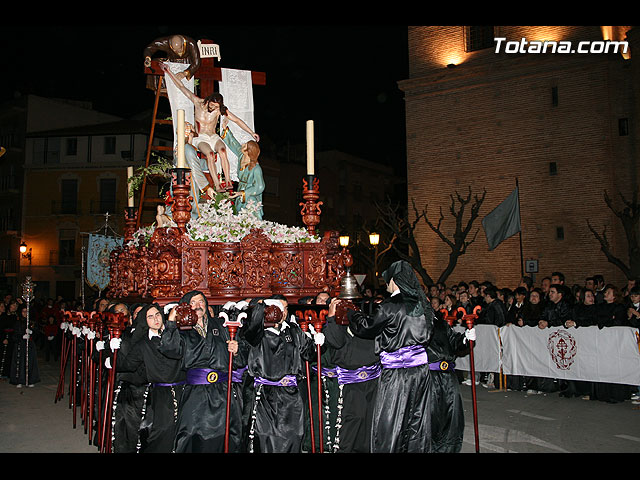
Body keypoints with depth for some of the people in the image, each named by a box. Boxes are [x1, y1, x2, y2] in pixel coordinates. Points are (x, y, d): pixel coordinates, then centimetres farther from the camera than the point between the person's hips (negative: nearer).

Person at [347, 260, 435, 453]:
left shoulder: (391, 307, -15)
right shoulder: (421, 304, 5)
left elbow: (366, 327, -6)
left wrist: (352, 314, 14)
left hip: (397, 373, -7)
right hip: (420, 369, 7)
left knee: (388, 422, 3)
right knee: (417, 420, 14)